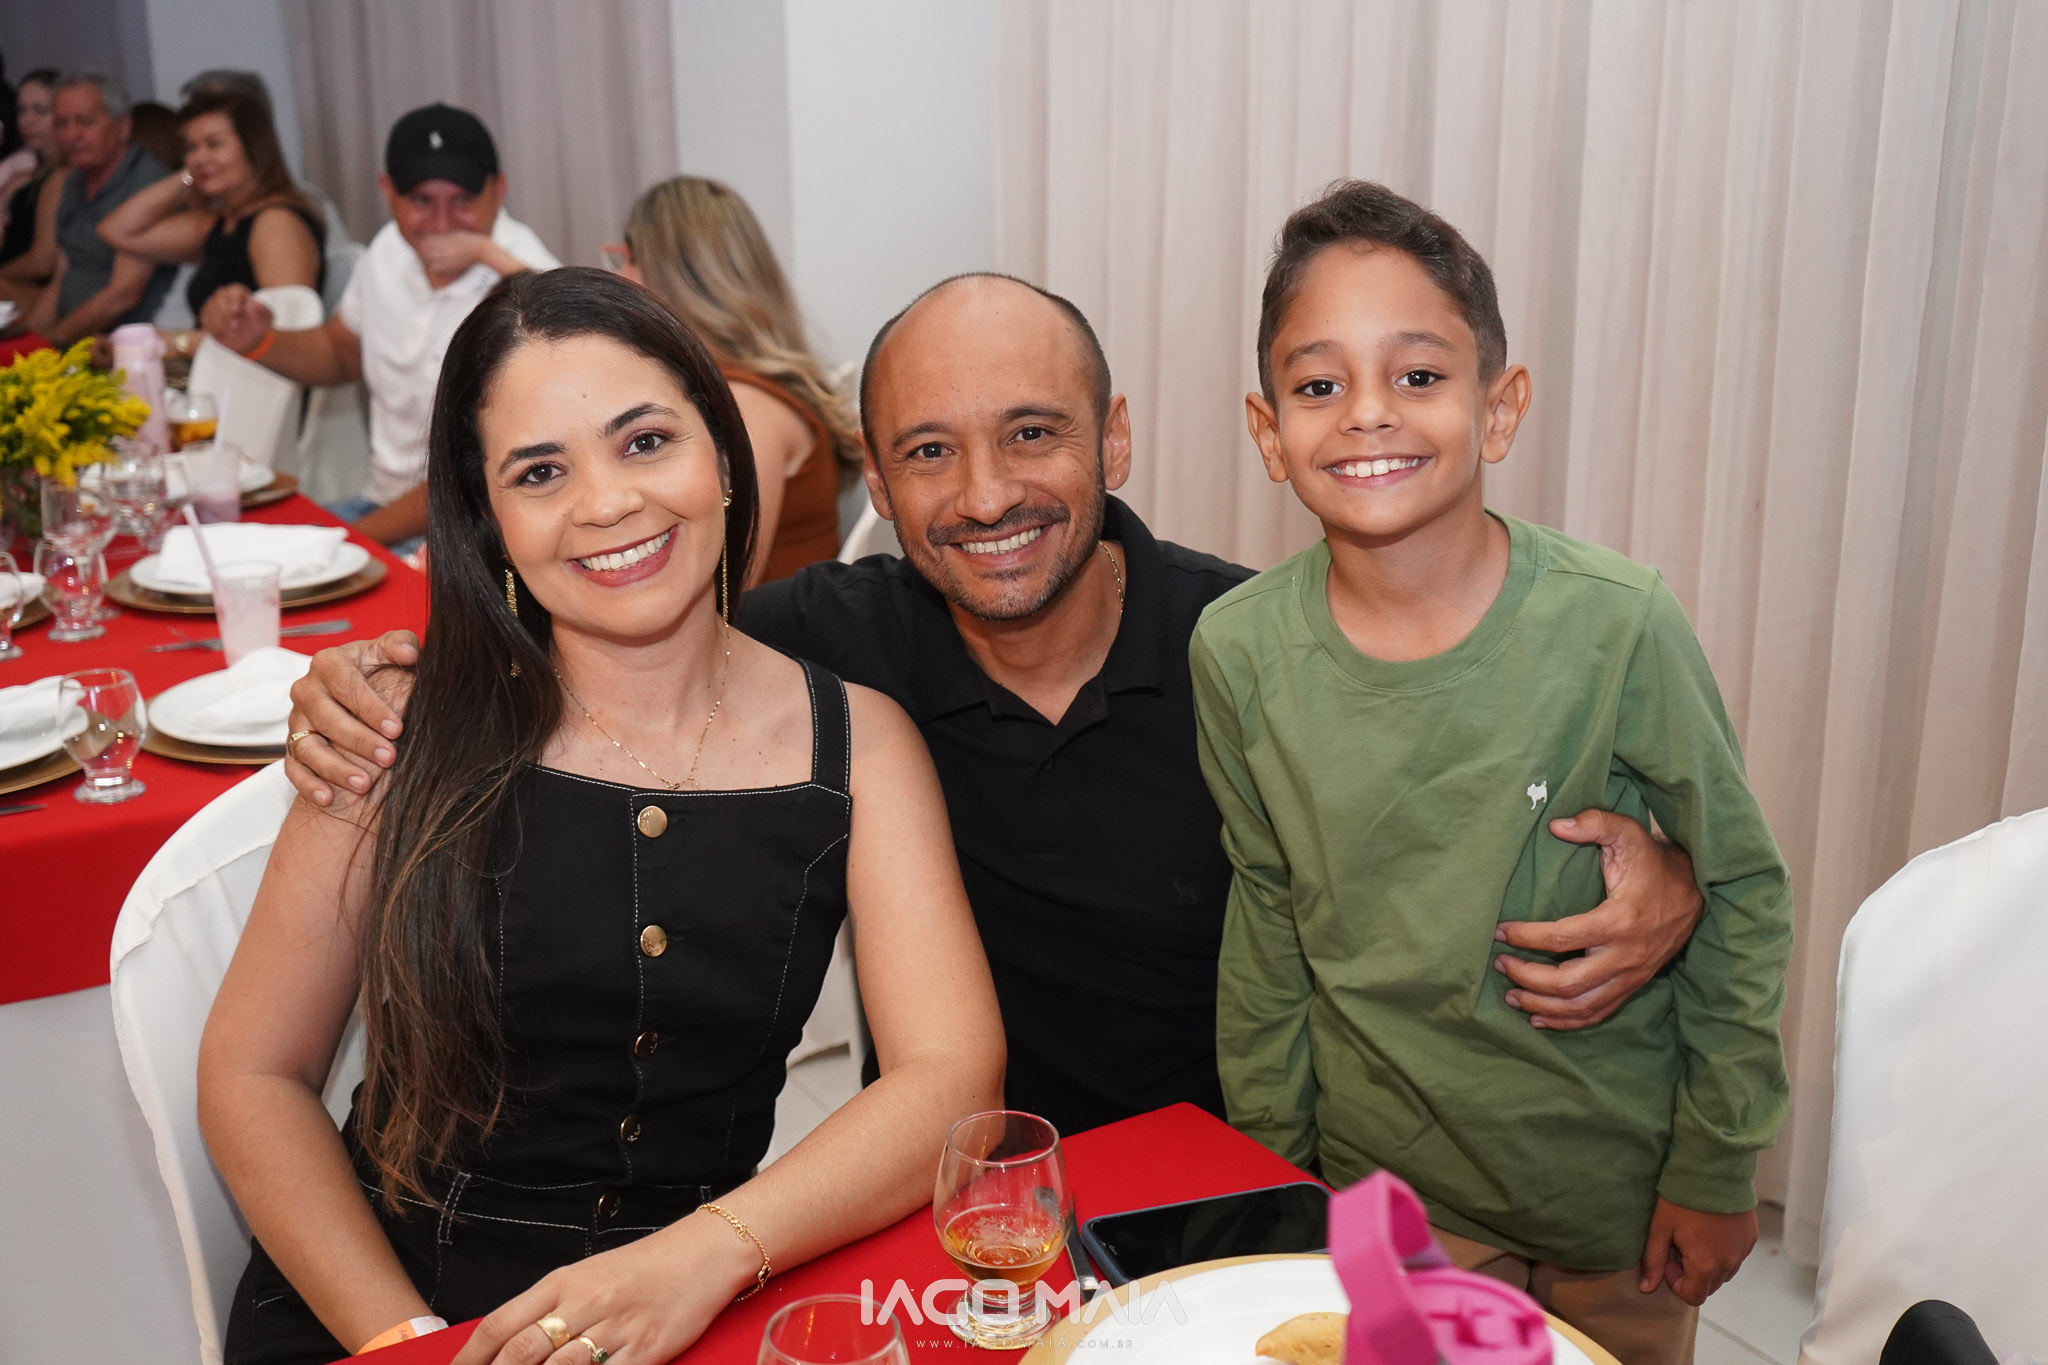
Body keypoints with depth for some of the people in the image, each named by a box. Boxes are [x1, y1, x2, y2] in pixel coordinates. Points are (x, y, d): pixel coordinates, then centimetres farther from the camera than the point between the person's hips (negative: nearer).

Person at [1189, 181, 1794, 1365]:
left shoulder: (1615, 626, -19)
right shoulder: (1240, 652, -12)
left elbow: (1744, 894, -7)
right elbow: (1269, 921, 1)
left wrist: (1718, 1168, -4)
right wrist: (1269, 1157, 7)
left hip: (1618, 1190, -1)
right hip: (1383, 1190, 1)